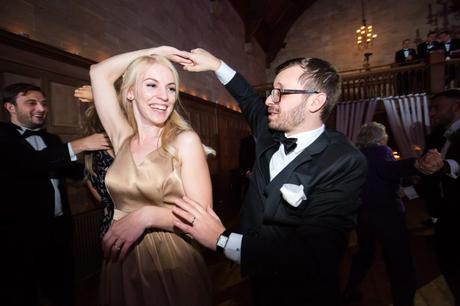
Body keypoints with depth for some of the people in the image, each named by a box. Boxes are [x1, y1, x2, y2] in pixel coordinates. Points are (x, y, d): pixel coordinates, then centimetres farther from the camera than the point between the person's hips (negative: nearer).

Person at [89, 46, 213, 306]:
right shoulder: (122, 138, -1)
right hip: (121, 268, 4)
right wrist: (154, 51, 6)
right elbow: (99, 73, 6)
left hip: (172, 268, -3)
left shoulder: (185, 140, -12)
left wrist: (146, 216, -24)